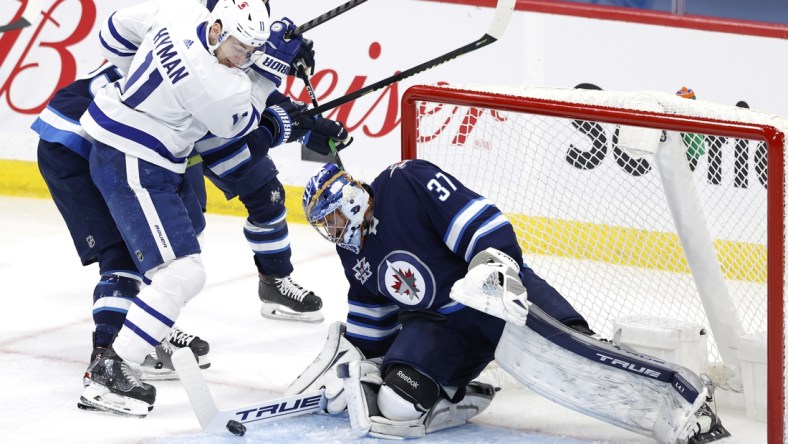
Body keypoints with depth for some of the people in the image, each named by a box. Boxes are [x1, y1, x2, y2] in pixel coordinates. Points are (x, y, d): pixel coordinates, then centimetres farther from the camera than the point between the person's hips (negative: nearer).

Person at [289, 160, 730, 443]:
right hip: (435, 326, 7)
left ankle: (681, 406, -30)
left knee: (563, 354, -31)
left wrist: (495, 258, -34)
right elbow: (373, 319, 25)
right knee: (396, 403, -19)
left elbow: (476, 216, -20)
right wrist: (357, 362, 18)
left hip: (497, 289, -7)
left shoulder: (405, 183, -12)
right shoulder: (355, 256, 14)